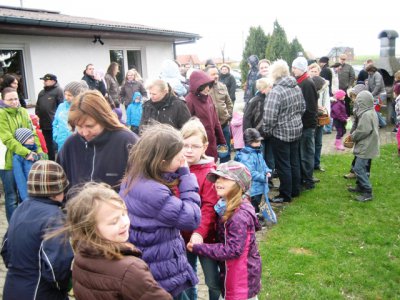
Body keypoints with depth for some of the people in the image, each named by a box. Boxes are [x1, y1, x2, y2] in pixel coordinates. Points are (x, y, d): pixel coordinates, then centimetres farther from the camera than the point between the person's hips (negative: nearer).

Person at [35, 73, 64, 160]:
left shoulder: (58, 91, -8)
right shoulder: (41, 93, 16)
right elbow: (37, 107, 21)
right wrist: (37, 117, 10)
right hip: (44, 124, 7)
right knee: (48, 145, 15)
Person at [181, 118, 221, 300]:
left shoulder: (209, 171, -13)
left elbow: (209, 206, -17)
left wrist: (200, 232, -25)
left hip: (204, 237, -4)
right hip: (181, 237, 4)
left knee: (214, 282, 12)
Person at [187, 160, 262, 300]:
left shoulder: (240, 215, -28)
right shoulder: (226, 207, 1)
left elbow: (233, 250, -28)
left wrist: (198, 248, -25)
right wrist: (199, 244, -5)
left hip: (241, 277, -8)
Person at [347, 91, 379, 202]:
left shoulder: (366, 115, -21)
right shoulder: (371, 112, 12)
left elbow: (362, 131, -24)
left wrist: (352, 136, -8)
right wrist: (354, 135, 6)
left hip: (365, 147, -11)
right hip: (366, 145, 11)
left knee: (359, 168, -9)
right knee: (361, 167, 21)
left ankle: (367, 192, -6)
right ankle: (360, 186, 33)